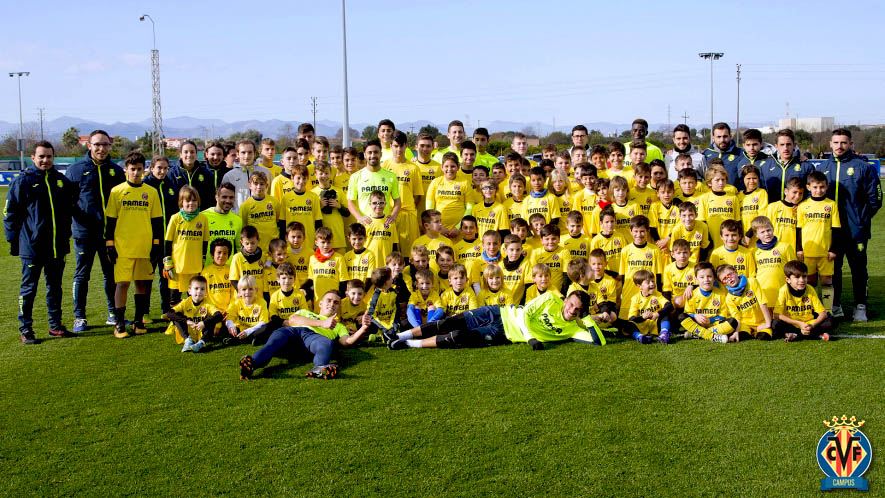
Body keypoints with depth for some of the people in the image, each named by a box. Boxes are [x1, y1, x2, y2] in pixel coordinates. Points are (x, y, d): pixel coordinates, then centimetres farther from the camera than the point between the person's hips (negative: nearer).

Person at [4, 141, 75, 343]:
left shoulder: (62, 181, 8)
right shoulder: (23, 181, -4)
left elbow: (70, 209, 18)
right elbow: (10, 213, -2)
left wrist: (66, 234, 14)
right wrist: (13, 240, -4)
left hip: (58, 246, 4)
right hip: (32, 247, -4)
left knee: (55, 287, 13)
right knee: (28, 288, 3)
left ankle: (55, 325, 23)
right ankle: (25, 329, 11)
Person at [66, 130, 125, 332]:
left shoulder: (117, 171, 8)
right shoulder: (75, 170, 1)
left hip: (110, 232, 3)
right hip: (84, 232, -2)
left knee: (112, 274, 10)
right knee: (82, 275, 4)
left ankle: (113, 314, 21)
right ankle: (79, 317, 12)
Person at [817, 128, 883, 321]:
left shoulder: (863, 167, -4)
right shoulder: (822, 168, 8)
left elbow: (875, 199, -2)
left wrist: (862, 219, -5)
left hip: (856, 231, -3)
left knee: (858, 269, 6)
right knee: (832, 268, 10)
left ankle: (860, 307, 16)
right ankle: (835, 305, 21)